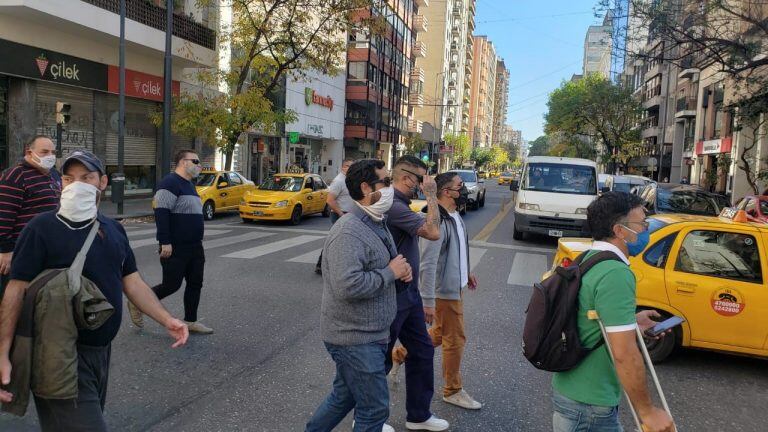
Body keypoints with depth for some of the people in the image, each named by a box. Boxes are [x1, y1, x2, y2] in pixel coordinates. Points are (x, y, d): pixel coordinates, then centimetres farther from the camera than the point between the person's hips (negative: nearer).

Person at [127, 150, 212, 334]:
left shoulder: (189, 185, 18)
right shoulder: (170, 183, -13)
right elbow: (161, 213, -21)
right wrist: (165, 242, -25)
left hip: (194, 247, 9)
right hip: (176, 248, -9)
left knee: (195, 284, 9)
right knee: (171, 285, -3)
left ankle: (190, 321, 19)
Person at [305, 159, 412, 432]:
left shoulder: (376, 224, 10)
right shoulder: (349, 231, -23)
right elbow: (347, 286, -34)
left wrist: (400, 269, 1)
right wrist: (391, 272, -22)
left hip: (369, 334, 10)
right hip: (355, 338, -10)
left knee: (345, 396, 23)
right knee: (375, 409, 3)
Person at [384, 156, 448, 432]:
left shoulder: (400, 204, 9)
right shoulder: (393, 205, -23)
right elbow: (433, 232, -26)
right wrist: (431, 195, -19)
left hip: (408, 293, 10)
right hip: (393, 295, -10)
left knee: (422, 351, 16)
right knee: (381, 359, 6)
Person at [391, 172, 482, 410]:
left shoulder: (455, 216, 5)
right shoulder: (438, 221, -26)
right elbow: (428, 264, -29)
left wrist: (466, 272, 24)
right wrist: (428, 301, -28)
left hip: (454, 286, 9)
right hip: (444, 291, -9)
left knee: (440, 333, 23)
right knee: (455, 340, 5)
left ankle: (401, 353, 37)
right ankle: (453, 391, 24)